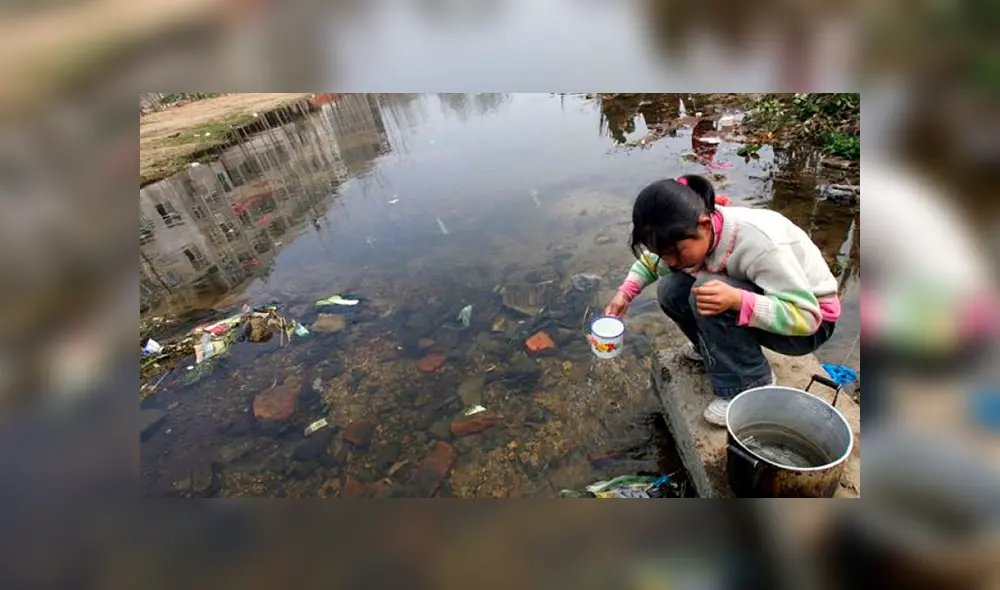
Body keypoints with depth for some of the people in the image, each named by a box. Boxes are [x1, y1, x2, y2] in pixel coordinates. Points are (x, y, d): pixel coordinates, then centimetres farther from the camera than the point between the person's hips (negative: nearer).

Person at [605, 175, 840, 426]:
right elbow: (652, 259, 4)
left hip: (814, 322, -6)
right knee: (672, 291, -14)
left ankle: (751, 386, -13)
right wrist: (626, 291, -11)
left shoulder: (758, 242, -36)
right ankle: (714, 346, 12)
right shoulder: (689, 234, -16)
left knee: (704, 292, -31)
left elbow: (806, 316, -32)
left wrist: (737, 300, -47)